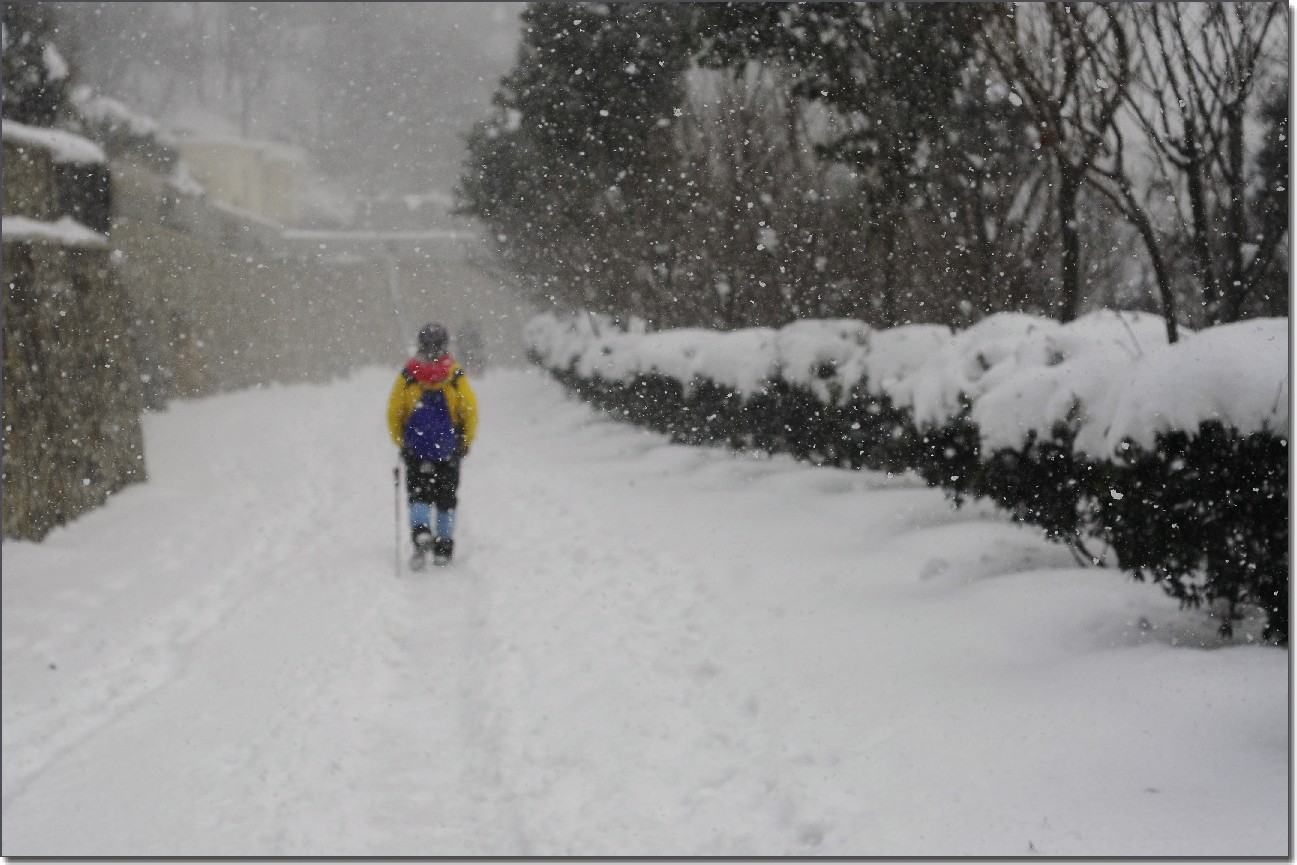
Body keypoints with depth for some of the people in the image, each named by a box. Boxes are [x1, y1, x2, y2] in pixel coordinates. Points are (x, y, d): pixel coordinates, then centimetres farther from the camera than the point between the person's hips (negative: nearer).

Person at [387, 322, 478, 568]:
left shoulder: (408, 376, -5)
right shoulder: (456, 376, -6)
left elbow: (394, 412, -2)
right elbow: (471, 411, -7)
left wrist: (401, 441, 11)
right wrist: (466, 442, 7)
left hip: (415, 448, -1)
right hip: (448, 448, 1)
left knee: (418, 494, 5)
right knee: (446, 498, 12)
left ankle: (421, 533, -21)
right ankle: (443, 549, 16)